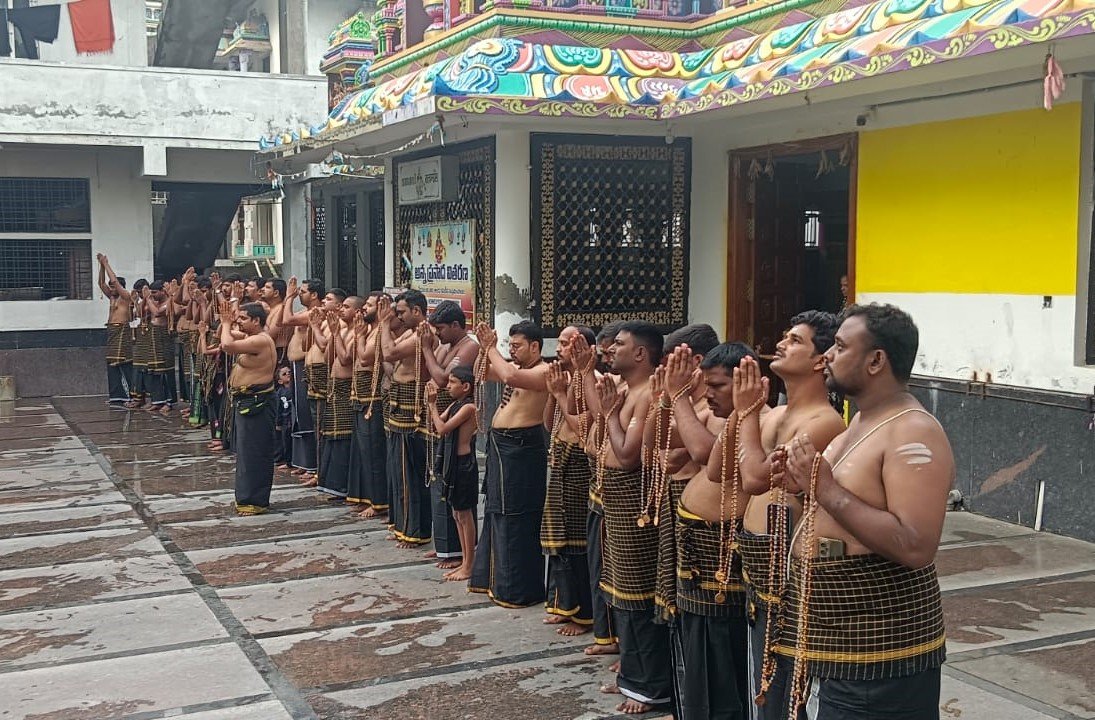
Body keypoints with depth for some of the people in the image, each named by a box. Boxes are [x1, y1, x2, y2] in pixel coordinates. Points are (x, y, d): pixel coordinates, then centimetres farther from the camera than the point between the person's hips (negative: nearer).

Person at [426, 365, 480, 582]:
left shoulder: (468, 407, -17)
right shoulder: (454, 405, 10)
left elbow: (442, 428, -23)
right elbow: (435, 427, 8)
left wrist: (432, 404, -14)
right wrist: (431, 403, -1)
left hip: (464, 464, -9)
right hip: (452, 462, 9)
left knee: (464, 514, -1)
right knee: (457, 513, 14)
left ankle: (469, 566, 7)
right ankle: (464, 561, 23)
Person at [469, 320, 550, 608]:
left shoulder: (543, 371, -16)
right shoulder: (517, 367, 12)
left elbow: (509, 377, -32)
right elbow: (484, 373, 20)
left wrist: (492, 349, -19)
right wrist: (485, 348, 3)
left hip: (522, 449, -10)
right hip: (500, 444, 10)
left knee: (516, 518, -4)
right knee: (496, 511, 18)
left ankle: (519, 588, 6)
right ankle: (494, 577, 31)